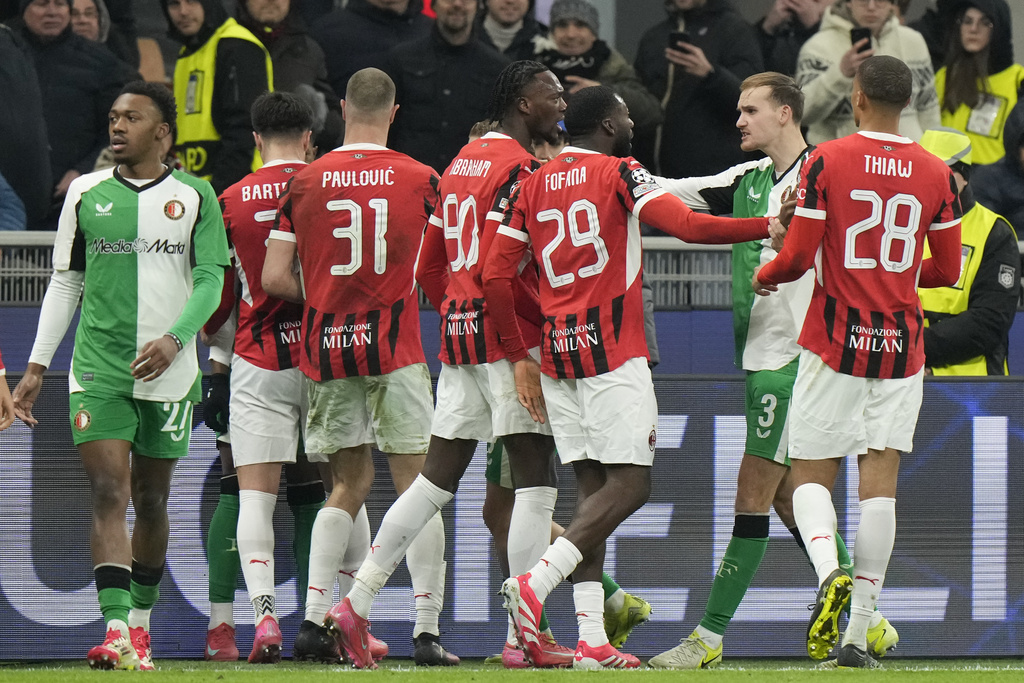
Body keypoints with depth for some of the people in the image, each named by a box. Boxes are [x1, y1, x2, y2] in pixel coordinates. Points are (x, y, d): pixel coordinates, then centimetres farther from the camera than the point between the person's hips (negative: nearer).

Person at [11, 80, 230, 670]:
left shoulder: (195, 197, 3)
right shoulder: (86, 194, 7)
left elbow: (211, 280, 1)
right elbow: (64, 283, 13)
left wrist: (173, 340, -15)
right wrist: (37, 366, 9)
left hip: (168, 372, 0)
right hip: (99, 369, 0)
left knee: (151, 501, 8)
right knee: (109, 493, -13)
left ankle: (140, 625, 22)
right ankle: (116, 630, -21)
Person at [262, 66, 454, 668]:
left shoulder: (306, 182, 1)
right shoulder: (420, 180, -2)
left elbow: (275, 279, -1)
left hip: (326, 347, 3)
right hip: (395, 346, -2)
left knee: (351, 484, 12)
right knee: (416, 483, 2)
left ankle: (315, 614, 0)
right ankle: (427, 627, -3)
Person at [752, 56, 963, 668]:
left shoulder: (826, 162, -7)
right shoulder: (936, 175, 2)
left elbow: (798, 258, -8)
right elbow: (947, 271, 8)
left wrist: (763, 277, 13)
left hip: (836, 342, -2)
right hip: (902, 346, 2)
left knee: (812, 475, 7)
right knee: (880, 482, 2)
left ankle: (830, 572, -23)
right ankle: (859, 634, -2)